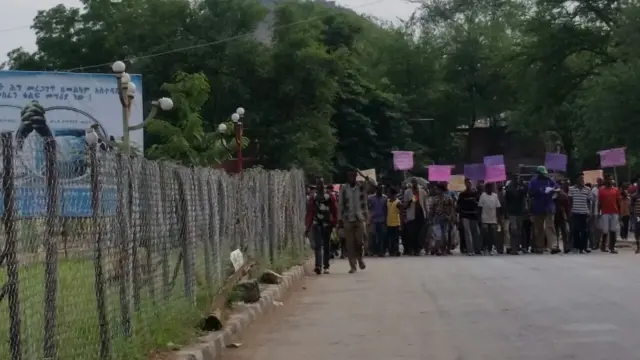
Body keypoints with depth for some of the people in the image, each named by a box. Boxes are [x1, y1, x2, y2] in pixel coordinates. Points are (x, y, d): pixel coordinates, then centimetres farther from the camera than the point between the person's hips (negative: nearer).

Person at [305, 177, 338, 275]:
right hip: (316, 224, 0)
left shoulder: (330, 196, 2)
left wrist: (334, 222, -6)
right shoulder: (313, 197, 7)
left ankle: (326, 266, 16)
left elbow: (334, 211, 2)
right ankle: (318, 266, -21)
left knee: (326, 245, 7)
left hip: (327, 224, 0)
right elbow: (309, 212, 8)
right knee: (318, 245, -10)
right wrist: (308, 227, 4)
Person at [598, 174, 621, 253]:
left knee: (613, 231, 0)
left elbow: (618, 202, 10)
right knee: (605, 231, 0)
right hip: (605, 213, -2)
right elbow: (599, 202, 3)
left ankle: (612, 247, 2)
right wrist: (599, 212, -2)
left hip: (614, 213, 2)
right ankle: (603, 246, 15)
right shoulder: (601, 190, 2)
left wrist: (619, 213, 7)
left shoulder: (616, 190, 9)